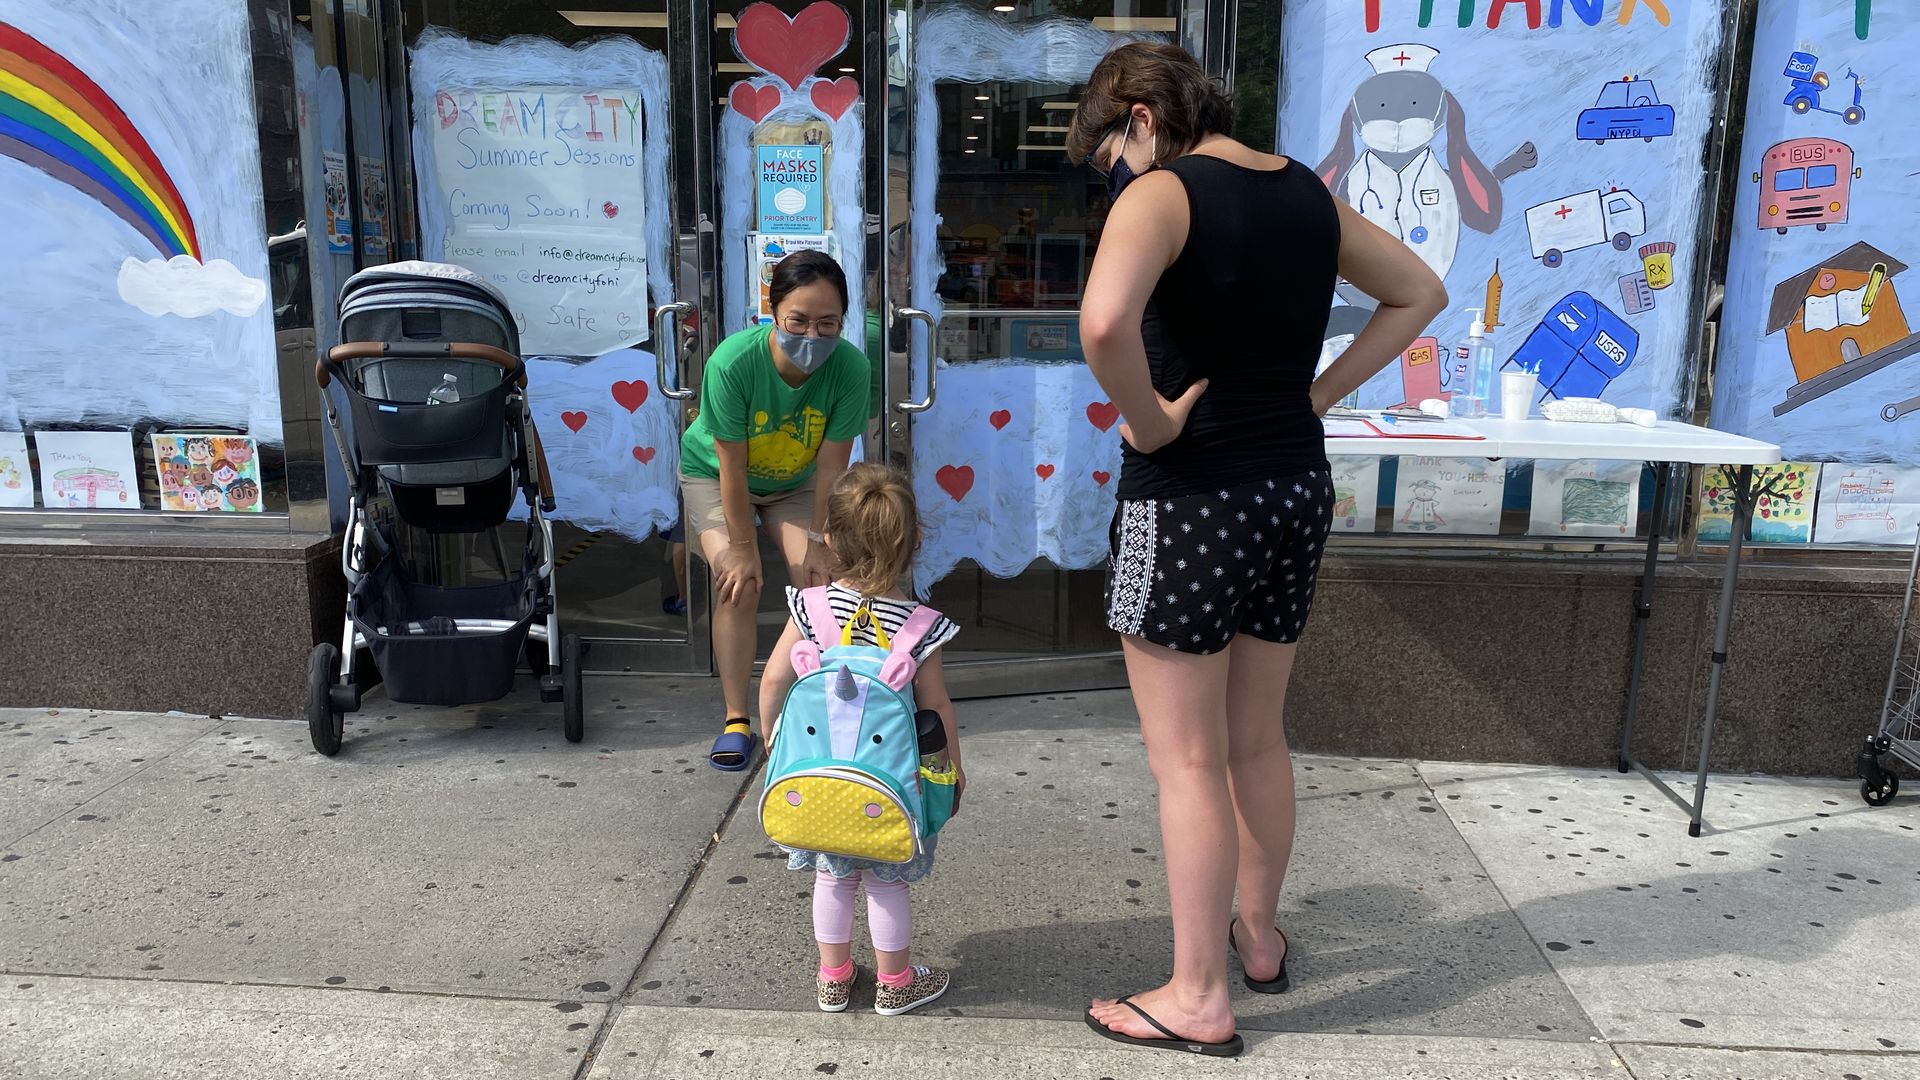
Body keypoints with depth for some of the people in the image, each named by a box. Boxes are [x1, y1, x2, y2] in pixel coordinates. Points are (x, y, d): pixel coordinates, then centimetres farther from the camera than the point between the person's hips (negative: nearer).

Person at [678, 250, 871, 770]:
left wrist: (818, 540, -15)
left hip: (795, 481, 2)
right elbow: (732, 468, -28)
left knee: (816, 577, -14)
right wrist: (742, 547, -22)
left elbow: (831, 465, -21)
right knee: (739, 583, -18)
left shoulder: (851, 368, -31)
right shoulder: (732, 363, -37)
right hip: (715, 475, -2)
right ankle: (736, 719, -7)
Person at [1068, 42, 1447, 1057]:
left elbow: (1103, 321, -34)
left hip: (1190, 499, -7)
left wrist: (1148, 423, -17)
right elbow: (1419, 293, 20)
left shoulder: (1162, 192, -13)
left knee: (1187, 758, 4)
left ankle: (1197, 997, 16)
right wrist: (1320, 393, 11)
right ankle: (1257, 933, 39)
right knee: (1257, 738, 21)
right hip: (1296, 487, 7)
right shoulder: (1307, 193, 9)